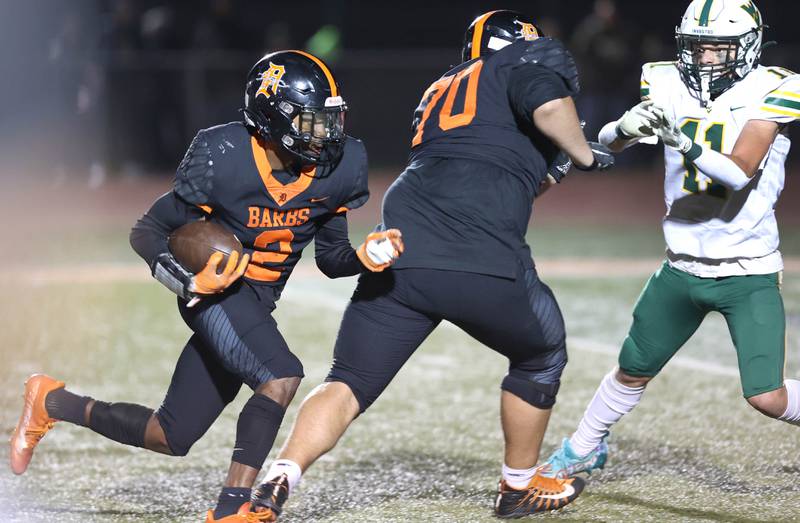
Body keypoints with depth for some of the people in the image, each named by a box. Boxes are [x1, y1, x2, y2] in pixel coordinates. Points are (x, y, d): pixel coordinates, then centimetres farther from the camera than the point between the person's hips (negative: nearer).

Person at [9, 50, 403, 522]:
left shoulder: (338, 168, -6)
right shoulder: (222, 159, -20)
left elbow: (330, 257, 6)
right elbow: (148, 232, -10)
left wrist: (365, 257, -16)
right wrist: (188, 279, -27)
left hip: (257, 304, 6)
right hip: (217, 291, -6)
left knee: (173, 438, 9)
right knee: (282, 376, -31)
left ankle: (54, 403, 28)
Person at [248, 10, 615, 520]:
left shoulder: (440, 93, 32)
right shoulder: (529, 59, 13)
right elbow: (550, 106, -10)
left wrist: (551, 171, 40)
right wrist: (585, 155, 7)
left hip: (401, 251, 5)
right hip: (484, 264, -5)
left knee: (349, 384, 7)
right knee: (540, 356, 23)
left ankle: (278, 482, -16)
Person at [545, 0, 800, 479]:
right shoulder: (669, 84, -1)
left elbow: (741, 170, -23)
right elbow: (608, 143, -7)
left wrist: (684, 143, -36)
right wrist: (628, 126, -29)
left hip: (749, 274, -4)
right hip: (683, 268, 4)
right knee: (633, 371, 16)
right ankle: (584, 449, 39)